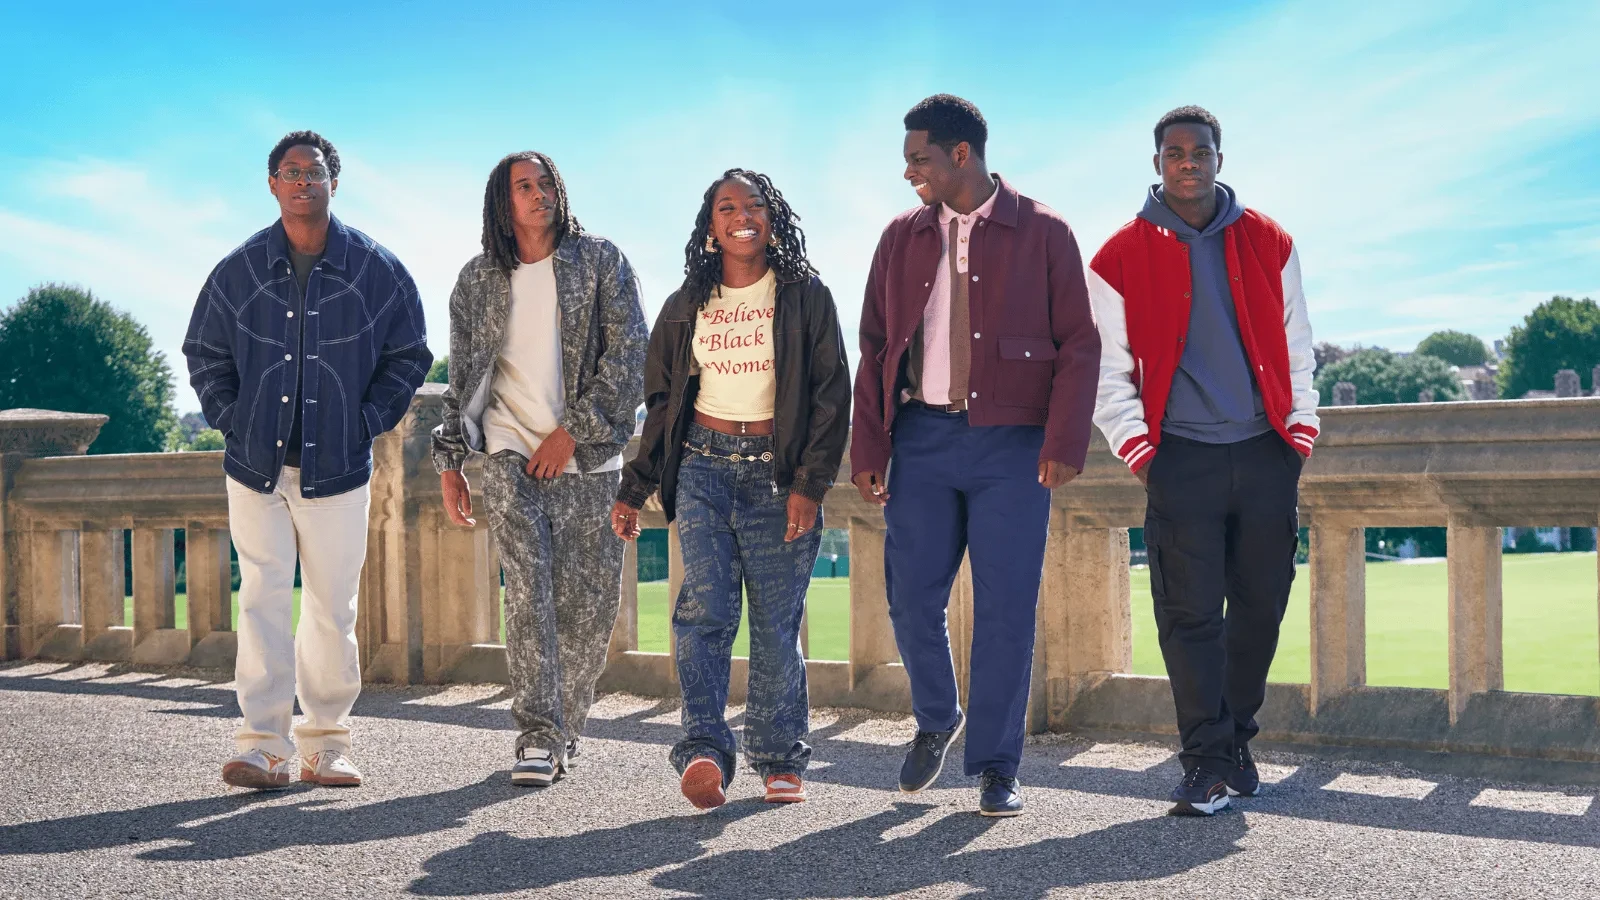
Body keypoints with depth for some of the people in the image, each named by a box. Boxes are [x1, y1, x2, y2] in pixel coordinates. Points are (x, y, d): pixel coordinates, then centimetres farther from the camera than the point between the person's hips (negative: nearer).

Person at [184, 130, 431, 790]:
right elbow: (204, 352, 14)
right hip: (256, 464, 1)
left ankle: (325, 741, 14)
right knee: (262, 601, -3)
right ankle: (263, 744, 0)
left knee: (333, 608, 3)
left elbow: (408, 356, 9)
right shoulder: (239, 270, 4)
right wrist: (231, 419, 2)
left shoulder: (376, 270, 1)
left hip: (337, 466, 0)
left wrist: (367, 423, -1)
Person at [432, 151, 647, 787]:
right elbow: (462, 379, 16)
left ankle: (562, 727, 18)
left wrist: (572, 430, -9)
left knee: (590, 602, 0)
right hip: (511, 451, 0)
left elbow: (629, 359, -3)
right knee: (529, 585, -18)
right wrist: (449, 463, 8)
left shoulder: (601, 262, 5)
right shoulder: (478, 280, 12)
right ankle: (537, 735, -18)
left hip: (588, 456, 0)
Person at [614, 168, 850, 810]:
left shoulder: (806, 298, 5)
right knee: (704, 607, -14)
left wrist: (811, 484, -9)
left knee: (777, 622, 0)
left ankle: (779, 758, 10)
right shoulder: (687, 306, 14)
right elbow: (662, 402, 18)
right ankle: (704, 749, -21)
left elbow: (832, 395, 0)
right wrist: (634, 489, 14)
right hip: (704, 467, 2)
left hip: (778, 473, -2)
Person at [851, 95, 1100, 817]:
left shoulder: (1041, 233, 3)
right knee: (912, 598, 1)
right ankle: (936, 720, 28)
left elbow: (1078, 342, 0)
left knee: (1006, 608, -1)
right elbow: (875, 346, 12)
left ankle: (995, 767, 10)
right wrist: (868, 447, 3)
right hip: (922, 438, 3)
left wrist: (1065, 444, -11)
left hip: (1011, 443, -3)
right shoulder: (903, 238, 13)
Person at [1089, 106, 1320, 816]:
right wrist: (1137, 449, -5)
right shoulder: (1122, 257, 3)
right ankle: (1208, 760, 0)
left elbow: (1295, 346, 15)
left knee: (1261, 605, 6)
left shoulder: (1267, 243, 10)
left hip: (1266, 454, 3)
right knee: (1189, 614, -7)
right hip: (1182, 458, -2)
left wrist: (1300, 430, 5)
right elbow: (1107, 368, 4)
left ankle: (1237, 737, 22)